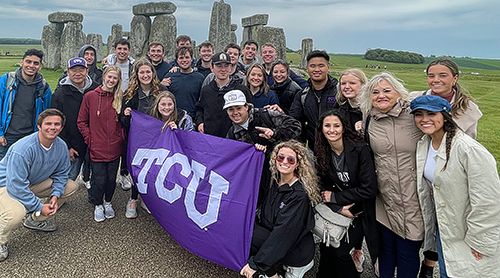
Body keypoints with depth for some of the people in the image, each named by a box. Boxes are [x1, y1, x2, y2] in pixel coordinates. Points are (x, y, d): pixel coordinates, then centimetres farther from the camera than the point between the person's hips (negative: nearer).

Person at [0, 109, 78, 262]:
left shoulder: (61, 146, -12)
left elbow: (61, 173, 2)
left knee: (71, 186, 0)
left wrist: (55, 195, -14)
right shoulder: (23, 149, -33)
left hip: (34, 182, 7)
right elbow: (16, 185, -32)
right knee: (16, 213, -36)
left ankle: (36, 220, 15)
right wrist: (39, 207, -27)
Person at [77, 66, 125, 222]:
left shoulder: (120, 98, 3)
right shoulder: (90, 96, -3)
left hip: (115, 148, 2)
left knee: (112, 178, 11)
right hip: (97, 149, -2)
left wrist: (121, 137, 1)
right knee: (99, 180, 2)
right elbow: (81, 122, 2)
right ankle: (98, 205, 28)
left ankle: (108, 203, 36)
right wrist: (89, 139, -5)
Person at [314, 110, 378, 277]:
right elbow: (324, 188, 2)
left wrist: (334, 197, -14)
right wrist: (338, 208, -15)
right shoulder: (322, 154, -3)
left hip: (359, 213, -4)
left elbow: (369, 190, -19)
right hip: (337, 211, 4)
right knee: (326, 249, -4)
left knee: (341, 252, -9)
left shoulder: (360, 149, -17)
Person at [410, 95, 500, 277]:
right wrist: (431, 226, 16)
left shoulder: (469, 149, -25)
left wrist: (477, 241, -17)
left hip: (468, 235, -7)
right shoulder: (424, 144, 0)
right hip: (442, 227, 7)